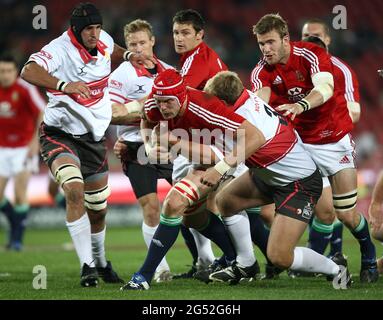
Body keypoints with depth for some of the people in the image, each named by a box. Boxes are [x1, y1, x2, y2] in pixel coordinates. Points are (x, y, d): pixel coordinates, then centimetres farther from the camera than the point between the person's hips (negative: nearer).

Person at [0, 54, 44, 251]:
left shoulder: (26, 89, -15)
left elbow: (43, 114, -14)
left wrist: (35, 141, -21)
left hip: (24, 147, -5)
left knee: (20, 194, -12)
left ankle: (17, 238, -1)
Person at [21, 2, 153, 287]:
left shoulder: (103, 40, -2)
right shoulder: (60, 49, -24)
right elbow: (29, 71, -43)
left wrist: (128, 55, 2)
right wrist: (63, 85, -58)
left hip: (93, 137, 6)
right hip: (60, 134, -6)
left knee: (98, 208, 14)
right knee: (75, 191, -29)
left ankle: (100, 261, 39)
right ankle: (87, 266, -22)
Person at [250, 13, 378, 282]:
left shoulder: (311, 54, -19)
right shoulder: (262, 72, -8)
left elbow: (325, 89, -37)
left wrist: (300, 105, -58)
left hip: (333, 138, -3)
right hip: (298, 140, 3)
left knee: (347, 215, -2)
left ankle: (369, 258, 24)